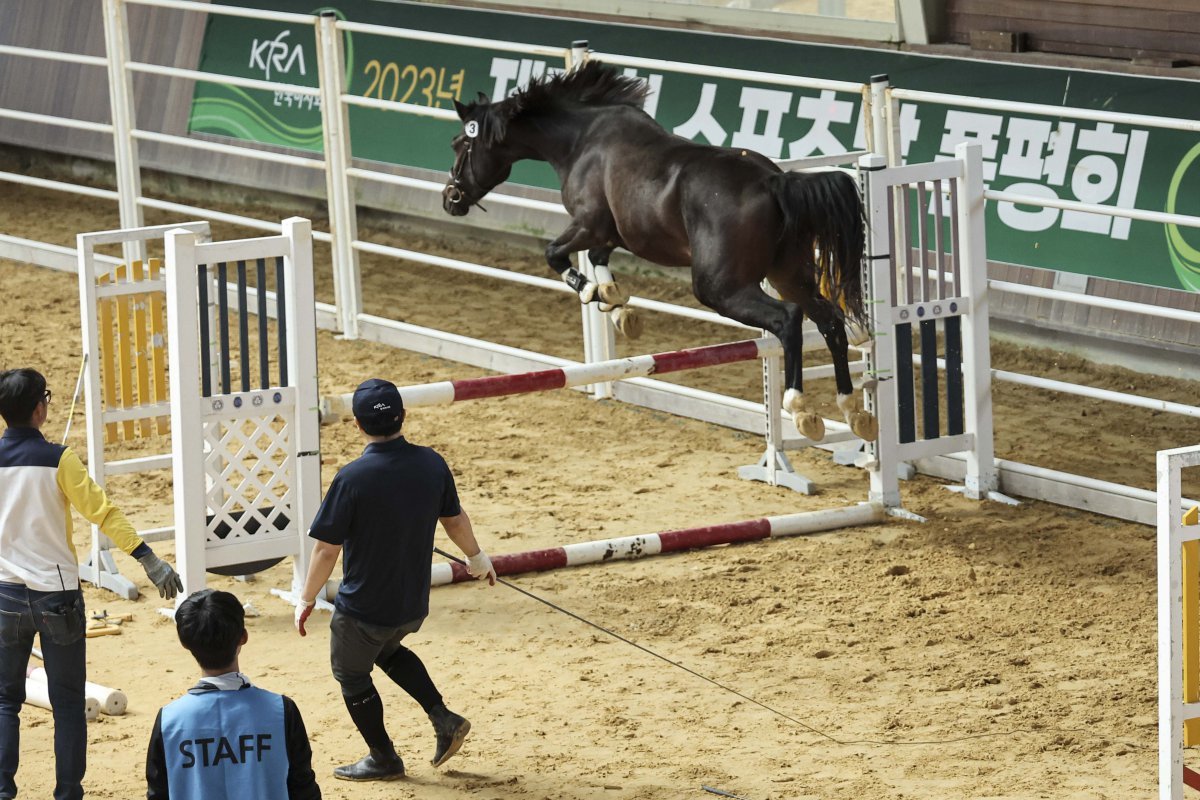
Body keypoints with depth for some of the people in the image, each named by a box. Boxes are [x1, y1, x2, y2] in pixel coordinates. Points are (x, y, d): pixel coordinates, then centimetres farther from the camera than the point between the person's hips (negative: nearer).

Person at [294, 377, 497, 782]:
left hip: (363, 608, -6)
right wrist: (477, 558, 27)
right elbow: (455, 519, 8)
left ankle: (383, 759, 30)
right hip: (414, 604, 6)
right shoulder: (431, 464, -9)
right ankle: (443, 718, 22)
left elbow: (326, 550, -18)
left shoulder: (352, 478, -24)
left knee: (351, 674, 19)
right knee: (388, 651, 33)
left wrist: (306, 598, -2)